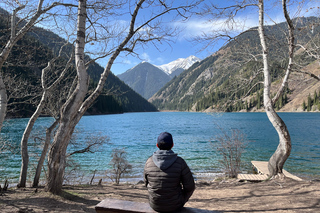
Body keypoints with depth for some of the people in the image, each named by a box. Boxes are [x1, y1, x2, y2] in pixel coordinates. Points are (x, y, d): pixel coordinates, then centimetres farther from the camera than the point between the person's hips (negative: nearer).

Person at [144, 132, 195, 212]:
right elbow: (190, 187, -14)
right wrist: (182, 200, 6)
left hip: (154, 205, 3)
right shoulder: (180, 162, -21)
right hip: (175, 205, -2)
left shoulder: (149, 162, -13)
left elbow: (147, 183, 1)